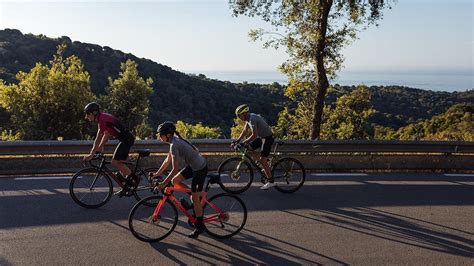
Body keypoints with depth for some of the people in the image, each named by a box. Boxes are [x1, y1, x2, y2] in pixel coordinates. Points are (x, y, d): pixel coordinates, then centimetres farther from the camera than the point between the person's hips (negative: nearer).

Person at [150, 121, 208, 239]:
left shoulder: (174, 145, -23)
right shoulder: (175, 140, 5)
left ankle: (199, 226, 14)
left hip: (200, 168, -9)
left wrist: (164, 183, -18)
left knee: (195, 199, 0)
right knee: (175, 181, 10)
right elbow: (168, 160, 14)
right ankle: (198, 198, 21)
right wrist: (157, 173, 16)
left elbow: (175, 169, -24)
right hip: (193, 165, 9)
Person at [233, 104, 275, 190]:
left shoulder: (252, 119, -25)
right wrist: (237, 140, 5)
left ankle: (270, 181, -4)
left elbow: (254, 135, -30)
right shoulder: (248, 118, 4)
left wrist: (244, 142, -27)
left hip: (267, 137, -10)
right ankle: (264, 163, 17)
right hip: (261, 137, 10)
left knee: (263, 160, -10)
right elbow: (244, 131, 12)